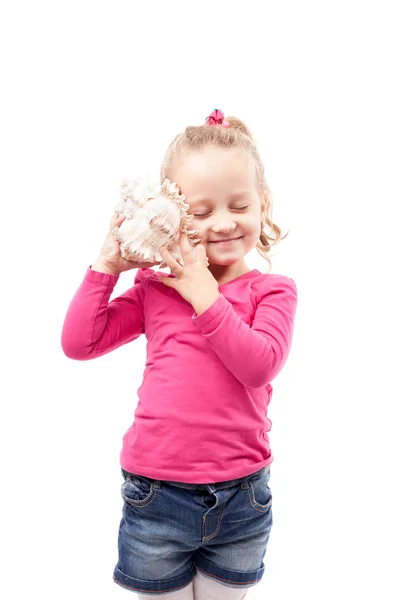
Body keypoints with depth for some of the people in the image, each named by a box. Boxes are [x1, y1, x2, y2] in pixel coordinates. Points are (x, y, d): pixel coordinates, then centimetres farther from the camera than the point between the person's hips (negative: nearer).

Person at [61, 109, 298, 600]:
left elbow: (260, 365, -21)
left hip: (240, 499, 0)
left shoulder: (272, 291, -4)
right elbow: (78, 344, -4)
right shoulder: (156, 288, 0)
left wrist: (204, 294, -23)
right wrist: (106, 266, -9)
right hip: (156, 493, 1)